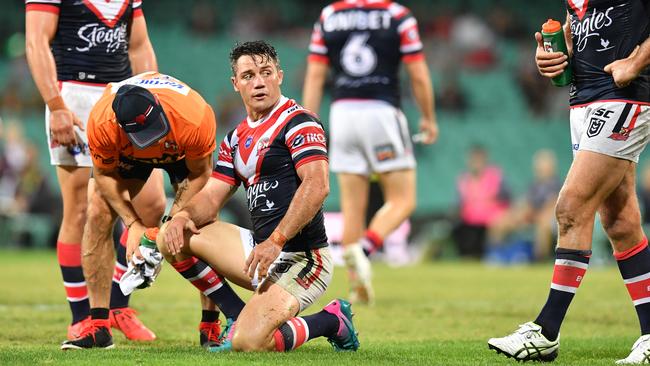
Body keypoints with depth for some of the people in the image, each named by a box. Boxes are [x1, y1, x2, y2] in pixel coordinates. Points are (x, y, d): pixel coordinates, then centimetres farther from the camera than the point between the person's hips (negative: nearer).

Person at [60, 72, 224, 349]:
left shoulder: (196, 119, -42)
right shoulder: (101, 123, -40)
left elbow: (199, 175, -22)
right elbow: (104, 175, -20)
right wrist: (133, 224, -27)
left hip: (182, 150, -1)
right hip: (125, 155, 1)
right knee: (98, 215, -15)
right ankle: (99, 326, -11)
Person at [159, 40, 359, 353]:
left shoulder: (298, 122, -10)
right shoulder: (235, 139, 16)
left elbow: (317, 186, -22)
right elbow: (211, 198, 15)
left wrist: (276, 241, -29)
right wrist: (184, 216, -9)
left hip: (301, 258, -8)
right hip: (259, 249, 8)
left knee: (248, 342, -25)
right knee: (172, 237, 4)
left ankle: (331, 320, 2)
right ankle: (238, 315, 8)